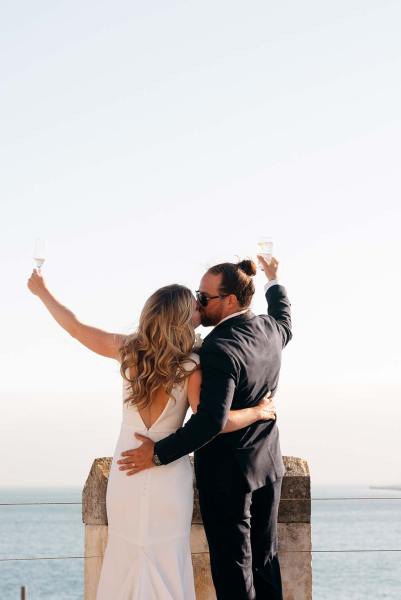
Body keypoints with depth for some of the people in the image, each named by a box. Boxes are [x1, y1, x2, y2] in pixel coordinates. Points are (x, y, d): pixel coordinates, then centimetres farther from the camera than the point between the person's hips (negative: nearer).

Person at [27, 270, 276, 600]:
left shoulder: (129, 349, -6)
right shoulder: (191, 367, -17)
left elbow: (76, 327, 5)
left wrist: (42, 291, 20)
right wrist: (259, 412, -12)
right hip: (169, 473, -4)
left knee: (125, 558, 19)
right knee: (166, 565, 7)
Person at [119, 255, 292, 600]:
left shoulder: (220, 348, -24)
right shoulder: (270, 329, 0)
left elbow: (212, 419, -33)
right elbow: (284, 319, 27)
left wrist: (159, 453, -28)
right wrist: (273, 281, 44)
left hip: (227, 472, -8)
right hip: (268, 467, 8)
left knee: (232, 563, -1)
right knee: (264, 558, 16)